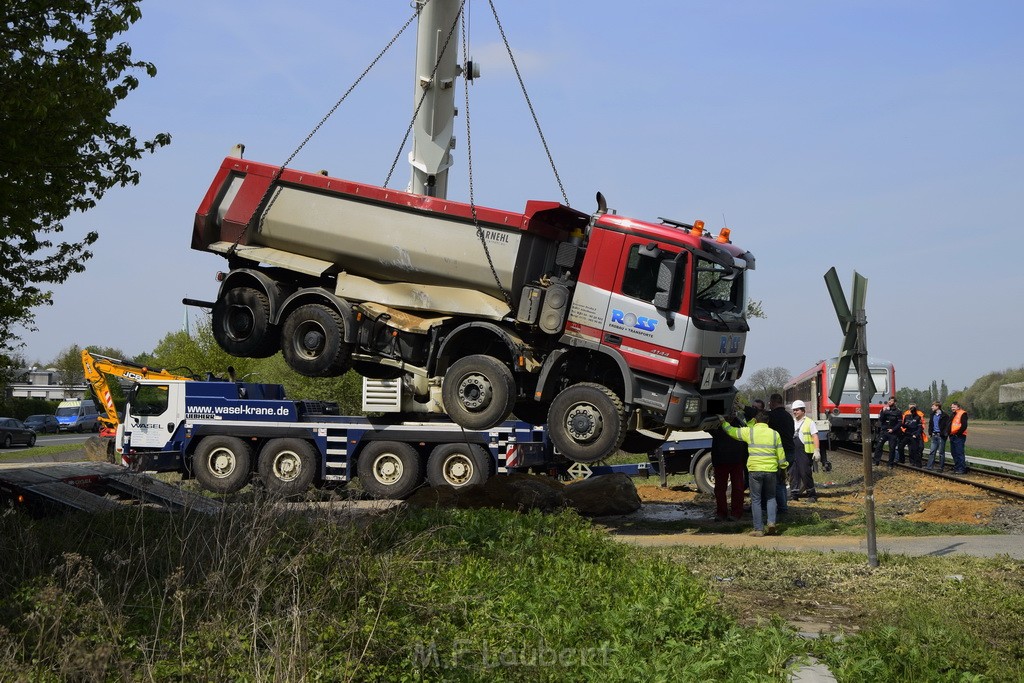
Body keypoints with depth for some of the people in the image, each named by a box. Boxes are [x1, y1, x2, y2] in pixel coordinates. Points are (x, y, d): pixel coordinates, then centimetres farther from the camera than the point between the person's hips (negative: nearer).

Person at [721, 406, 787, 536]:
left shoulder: (749, 431, -1)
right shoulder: (774, 434, 6)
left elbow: (731, 431, 10)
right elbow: (781, 454, 9)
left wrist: (723, 421, 26)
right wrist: (783, 467, 23)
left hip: (755, 470, -2)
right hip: (771, 470, 2)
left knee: (756, 500, 5)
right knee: (771, 497, 19)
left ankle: (759, 529, 3)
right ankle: (771, 522, 1)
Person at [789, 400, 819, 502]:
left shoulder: (809, 422, 1)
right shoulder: (791, 423, 18)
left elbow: (815, 437, -4)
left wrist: (817, 450, -14)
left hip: (805, 451, -6)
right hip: (792, 451, 6)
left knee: (805, 473, -8)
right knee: (793, 473, 4)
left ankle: (812, 494, 1)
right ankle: (794, 493, 10)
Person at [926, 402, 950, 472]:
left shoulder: (944, 415, -10)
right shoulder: (933, 415, 12)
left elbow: (947, 425, -11)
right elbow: (930, 423, 21)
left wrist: (945, 434, -16)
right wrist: (930, 432, 10)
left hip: (941, 436, -7)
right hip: (934, 436, 7)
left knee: (941, 453, 1)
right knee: (932, 452, 5)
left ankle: (941, 468, 8)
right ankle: (930, 467, 8)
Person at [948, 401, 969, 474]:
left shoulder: (962, 414, -7)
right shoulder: (952, 415, 21)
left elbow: (964, 426, -15)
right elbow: (949, 425, 27)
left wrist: (958, 433, -16)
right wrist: (949, 433, 13)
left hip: (959, 436, -9)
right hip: (952, 436, 9)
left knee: (959, 453, -11)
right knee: (954, 453, 12)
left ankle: (962, 469, -10)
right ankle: (956, 468, 19)